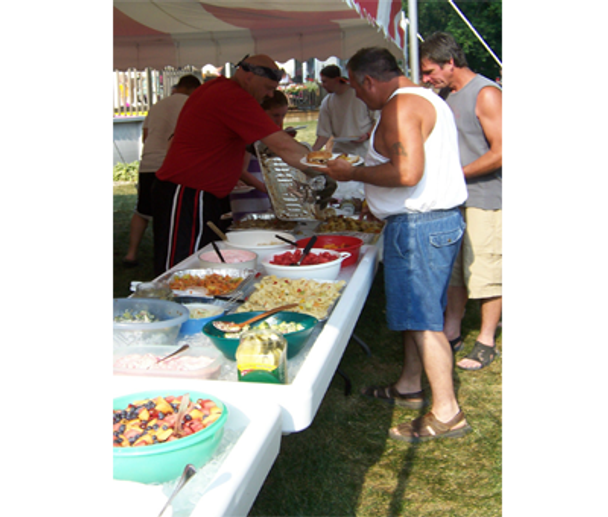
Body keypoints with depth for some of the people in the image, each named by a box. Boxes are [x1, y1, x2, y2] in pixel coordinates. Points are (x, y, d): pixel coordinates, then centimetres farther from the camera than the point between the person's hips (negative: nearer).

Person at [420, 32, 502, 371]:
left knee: (486, 273, 0)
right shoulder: (451, 97, 14)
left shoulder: (487, 94, -12)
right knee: (454, 270, 13)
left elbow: (500, 153, -18)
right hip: (456, 199, 8)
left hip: (485, 201, -8)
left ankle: (487, 342, 12)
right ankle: (452, 332, 24)